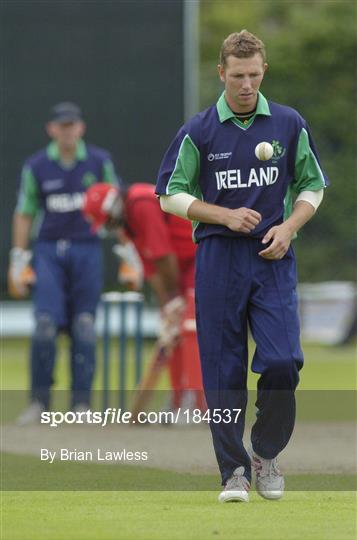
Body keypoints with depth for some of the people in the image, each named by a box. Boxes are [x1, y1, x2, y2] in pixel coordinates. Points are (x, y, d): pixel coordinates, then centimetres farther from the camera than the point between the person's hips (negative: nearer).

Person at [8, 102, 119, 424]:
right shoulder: (36, 167, 3)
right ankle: (39, 401, -4)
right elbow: (25, 215, 8)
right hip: (49, 252, -1)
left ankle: (81, 402, 5)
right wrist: (17, 264, 3)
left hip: (87, 251, 1)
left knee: (84, 328, -2)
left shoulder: (99, 162, 4)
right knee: (45, 325, -12)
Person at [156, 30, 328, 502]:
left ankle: (267, 454, 11)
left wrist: (288, 227, -4)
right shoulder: (198, 131, 1)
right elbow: (170, 195, 4)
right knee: (223, 370, -1)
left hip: (273, 257, 1)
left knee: (282, 361, -11)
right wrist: (225, 215, -9)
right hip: (217, 257, -1)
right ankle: (235, 471, 7)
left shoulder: (290, 125, 5)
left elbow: (312, 185, 13)